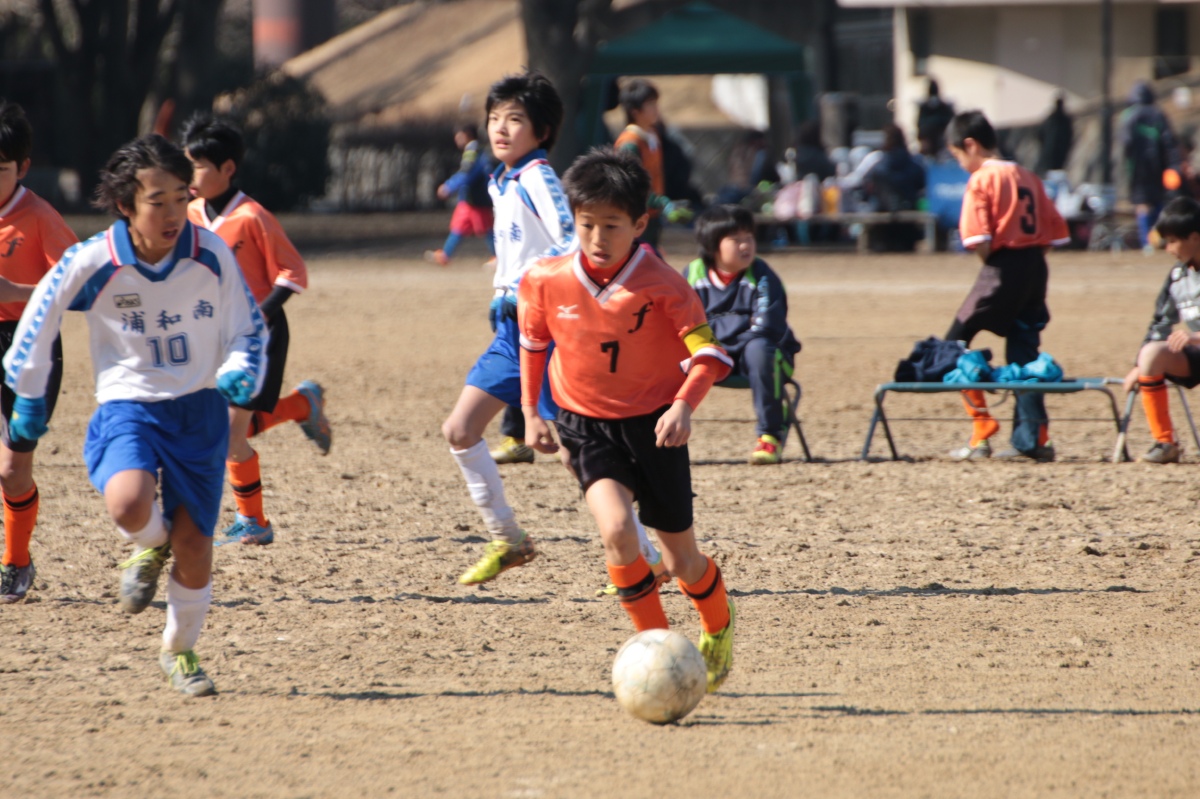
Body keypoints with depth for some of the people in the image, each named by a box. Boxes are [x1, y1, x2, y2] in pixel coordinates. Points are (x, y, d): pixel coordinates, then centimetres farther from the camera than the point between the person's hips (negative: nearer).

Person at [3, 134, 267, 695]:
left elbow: (248, 327, 6)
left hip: (199, 411, 2)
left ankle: (179, 652, 28)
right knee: (129, 506, -32)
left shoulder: (211, 255, -8)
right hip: (127, 408, -2)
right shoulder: (95, 262, -13)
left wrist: (241, 373, -15)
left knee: (194, 545, 1)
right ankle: (152, 546, 7)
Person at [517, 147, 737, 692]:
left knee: (681, 560, 8)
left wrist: (683, 406, -35)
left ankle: (718, 626, 42)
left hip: (653, 426, -1)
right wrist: (531, 412, 10)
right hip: (586, 427, 1)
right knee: (616, 528, -26)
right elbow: (533, 341, 9)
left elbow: (708, 353, -19)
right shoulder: (546, 282, -11)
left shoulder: (662, 286, -19)